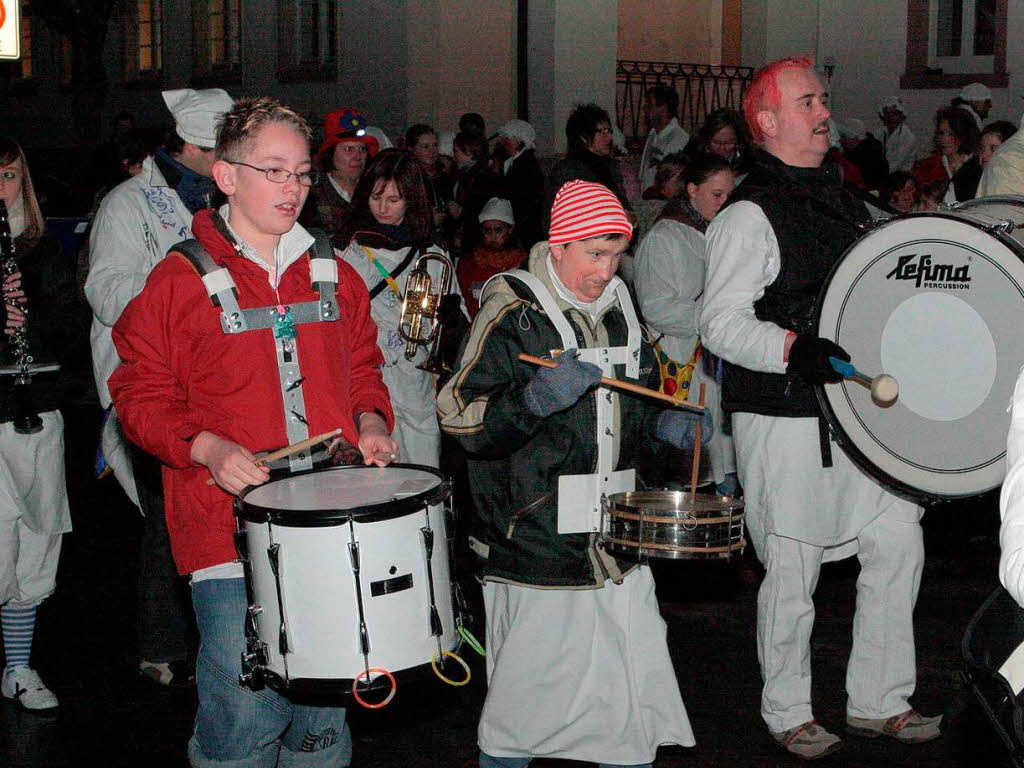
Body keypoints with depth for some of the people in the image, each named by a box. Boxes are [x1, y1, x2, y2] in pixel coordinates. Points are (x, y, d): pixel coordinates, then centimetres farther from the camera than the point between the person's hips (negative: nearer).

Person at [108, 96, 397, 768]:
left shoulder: (333, 275, 13)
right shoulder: (180, 280, -2)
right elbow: (143, 396, -1)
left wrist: (370, 423, 4)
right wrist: (207, 448, -17)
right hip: (234, 532, -4)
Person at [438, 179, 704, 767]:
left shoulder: (618, 308, 13)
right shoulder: (513, 311, -8)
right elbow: (460, 417, -13)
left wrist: (665, 423, 7)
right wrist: (536, 398, -28)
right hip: (535, 543, -6)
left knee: (638, 696, 7)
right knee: (525, 699, 3)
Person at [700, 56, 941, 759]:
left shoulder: (842, 199, 16)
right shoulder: (749, 215, -10)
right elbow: (721, 323, -17)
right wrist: (795, 347, -30)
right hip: (785, 419, -8)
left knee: (898, 544, 7)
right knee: (793, 570, 1)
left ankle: (878, 701, 21)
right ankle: (789, 713, 19)